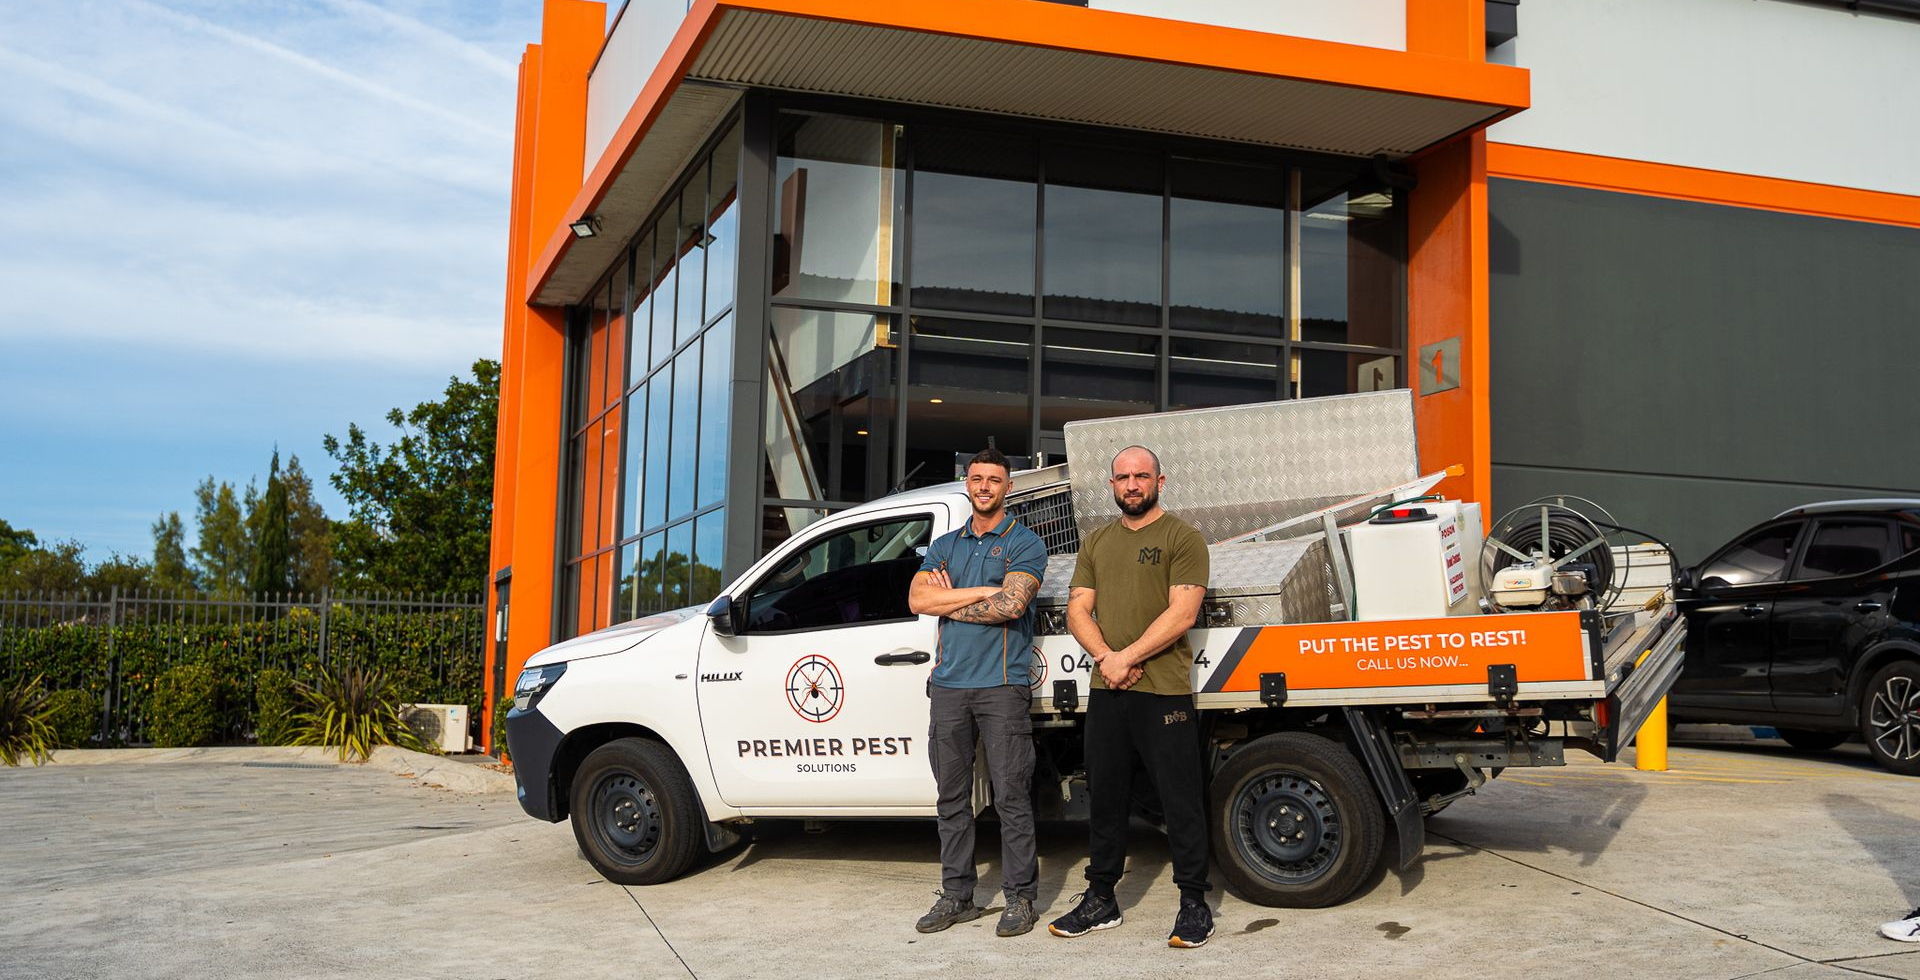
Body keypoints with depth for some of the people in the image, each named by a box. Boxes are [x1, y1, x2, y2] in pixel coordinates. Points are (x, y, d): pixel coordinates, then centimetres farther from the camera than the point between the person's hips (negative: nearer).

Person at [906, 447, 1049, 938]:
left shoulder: (1024, 543, 1)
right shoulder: (944, 545, 16)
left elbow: (1012, 604, -15)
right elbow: (918, 599, 0)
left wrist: (950, 602, -4)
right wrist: (985, 591, -9)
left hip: (1002, 687, -5)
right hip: (949, 686, 5)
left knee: (1011, 796, -3)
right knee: (952, 796, 9)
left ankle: (1020, 897, 5)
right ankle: (957, 895, 17)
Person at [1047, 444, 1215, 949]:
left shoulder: (1182, 537, -2)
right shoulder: (1096, 543, 16)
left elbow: (1182, 613, -11)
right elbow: (1078, 610, 10)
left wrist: (1128, 658, -14)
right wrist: (1105, 658, -7)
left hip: (1163, 693, -6)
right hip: (1105, 693, 6)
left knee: (1181, 802, -1)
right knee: (1106, 799, 12)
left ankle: (1194, 904, 10)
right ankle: (1101, 901, 22)